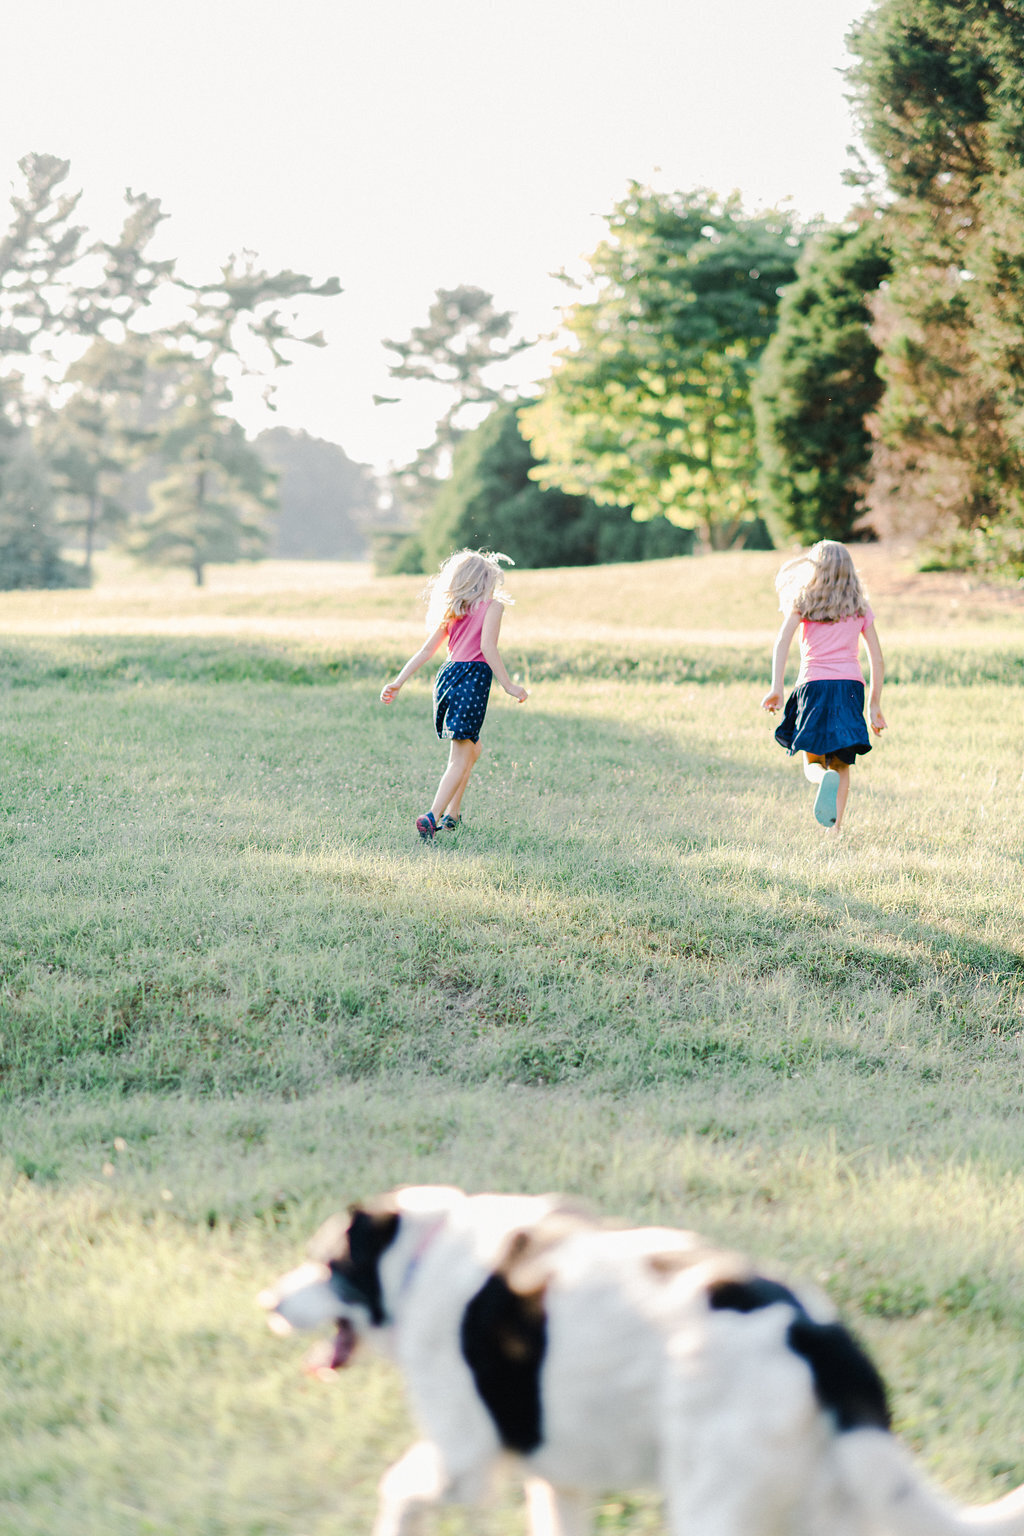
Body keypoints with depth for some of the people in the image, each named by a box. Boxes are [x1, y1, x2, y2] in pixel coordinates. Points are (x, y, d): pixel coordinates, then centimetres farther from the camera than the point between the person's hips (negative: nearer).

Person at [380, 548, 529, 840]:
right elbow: (488, 648, -12)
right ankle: (433, 816, -23)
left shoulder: (452, 612, 18)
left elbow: (426, 650, 13)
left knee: (473, 748, 24)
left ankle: (452, 813, 23)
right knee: (460, 759, -8)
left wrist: (398, 682, 13)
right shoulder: (492, 606, 1)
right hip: (474, 677, -7)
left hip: (448, 675, 7)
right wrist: (509, 685, -11)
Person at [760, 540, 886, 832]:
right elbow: (878, 661, 12)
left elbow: (782, 642, -6)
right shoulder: (860, 608, 15)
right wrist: (875, 705, 18)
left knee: (813, 763, 7)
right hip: (851, 686, 1)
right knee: (842, 763, 11)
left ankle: (826, 778, -29)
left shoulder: (804, 602, 9)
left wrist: (776, 688, -11)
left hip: (814, 684, -1)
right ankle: (835, 826, -6)